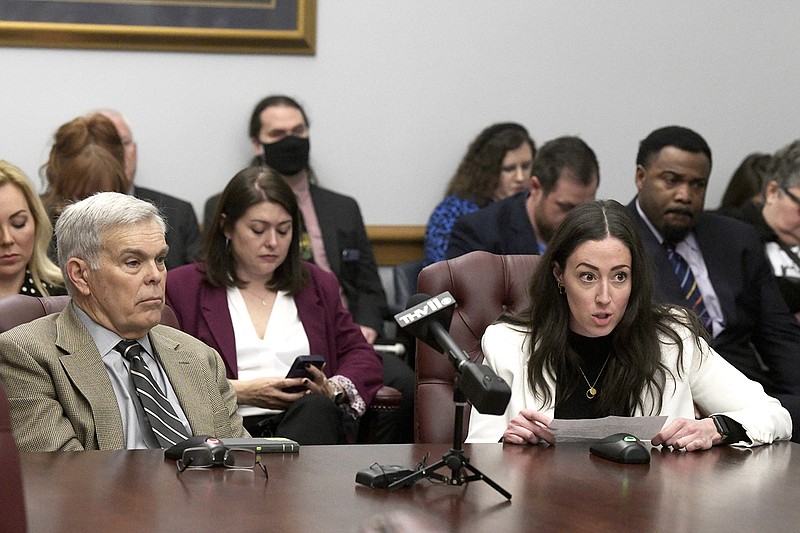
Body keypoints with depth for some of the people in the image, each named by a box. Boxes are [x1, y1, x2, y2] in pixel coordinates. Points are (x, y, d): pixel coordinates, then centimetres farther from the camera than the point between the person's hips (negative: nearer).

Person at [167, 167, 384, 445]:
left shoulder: (318, 284, 26)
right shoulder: (183, 287, 14)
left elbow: (364, 357, 23)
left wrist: (334, 389, 0)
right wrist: (240, 391, -9)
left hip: (309, 422, 5)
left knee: (316, 408, -36)